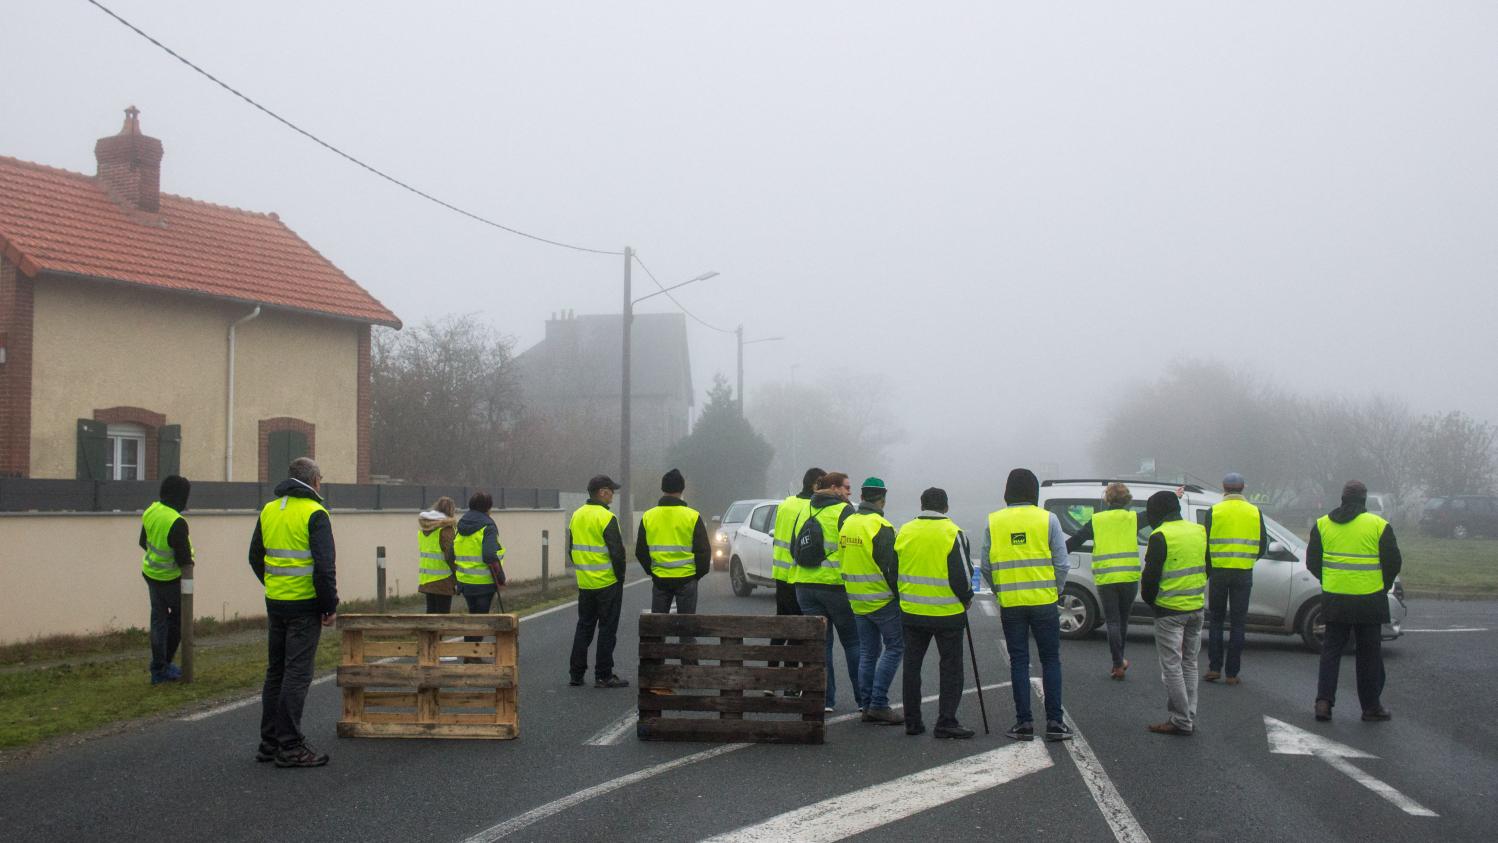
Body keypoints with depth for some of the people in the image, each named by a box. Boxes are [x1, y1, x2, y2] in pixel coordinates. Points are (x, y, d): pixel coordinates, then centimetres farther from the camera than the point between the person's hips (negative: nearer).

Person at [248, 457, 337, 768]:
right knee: (297, 674, -3)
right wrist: (330, 605, -10)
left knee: (275, 672, 15)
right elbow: (324, 564, -17)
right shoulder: (314, 513, -11)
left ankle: (269, 742, 21)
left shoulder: (268, 510, 11)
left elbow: (255, 557, 17)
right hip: (305, 605, -7)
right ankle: (290, 747, -1)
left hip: (275, 603, 7)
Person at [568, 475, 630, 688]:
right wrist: (620, 576, -5)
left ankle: (576, 674, 15)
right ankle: (603, 676, 2)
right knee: (607, 629, 0)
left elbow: (571, 550, 15)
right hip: (607, 583, -7)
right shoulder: (606, 518, -16)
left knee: (584, 627, 14)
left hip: (584, 583, 7)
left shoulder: (577, 516, 8)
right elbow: (617, 552, -17)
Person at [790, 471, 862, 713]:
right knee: (853, 642, 6)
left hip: (805, 586, 5)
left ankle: (825, 700, 6)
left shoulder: (805, 511, 11)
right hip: (837, 585, -5)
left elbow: (794, 548, 16)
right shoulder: (844, 511, -9)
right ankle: (863, 699, 8)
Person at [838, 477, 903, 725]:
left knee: (867, 652, 13)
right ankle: (879, 704, -6)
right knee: (895, 647, 0)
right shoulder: (881, 527, -15)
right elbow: (892, 566, -17)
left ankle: (868, 705, 13)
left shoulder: (847, 524, 9)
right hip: (882, 600, -7)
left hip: (857, 601, 7)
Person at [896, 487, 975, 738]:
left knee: (912, 666, 12)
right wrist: (967, 598, 6)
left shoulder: (905, 532, 3)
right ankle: (946, 722, 0)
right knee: (950, 667, 4)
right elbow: (963, 574, -12)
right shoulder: (953, 533, -10)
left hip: (911, 612, 4)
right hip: (948, 613, -4)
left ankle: (912, 722, 15)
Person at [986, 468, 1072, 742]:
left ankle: (1024, 722, 8)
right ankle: (1054, 722, 5)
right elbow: (1061, 563, -4)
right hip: (1044, 602, -1)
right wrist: (1056, 592, 11)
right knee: (1050, 660, 8)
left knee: (1018, 662, 8)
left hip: (1010, 604, 1)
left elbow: (986, 566, 3)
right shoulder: (1048, 519, -4)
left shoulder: (993, 522, 1)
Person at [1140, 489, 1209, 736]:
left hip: (1170, 611, -7)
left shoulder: (1160, 536, -14)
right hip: (1196, 609, 7)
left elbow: (1151, 575, -13)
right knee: (1189, 665, 15)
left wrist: (1150, 599, 5)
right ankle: (1189, 718, 18)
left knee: (1172, 666, 0)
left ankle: (1182, 722, 0)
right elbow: (1208, 568, 16)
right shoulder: (1199, 531, 7)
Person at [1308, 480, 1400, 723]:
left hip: (1334, 600, 2)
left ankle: (1324, 701, 0)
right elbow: (1394, 563, -2)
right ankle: (1371, 707, 13)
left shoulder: (1322, 524, 3)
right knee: (1369, 653, 8)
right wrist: (1383, 587, 15)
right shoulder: (1378, 525, -5)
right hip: (1369, 600, -2)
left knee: (1331, 650, 10)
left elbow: (1312, 562, 7)